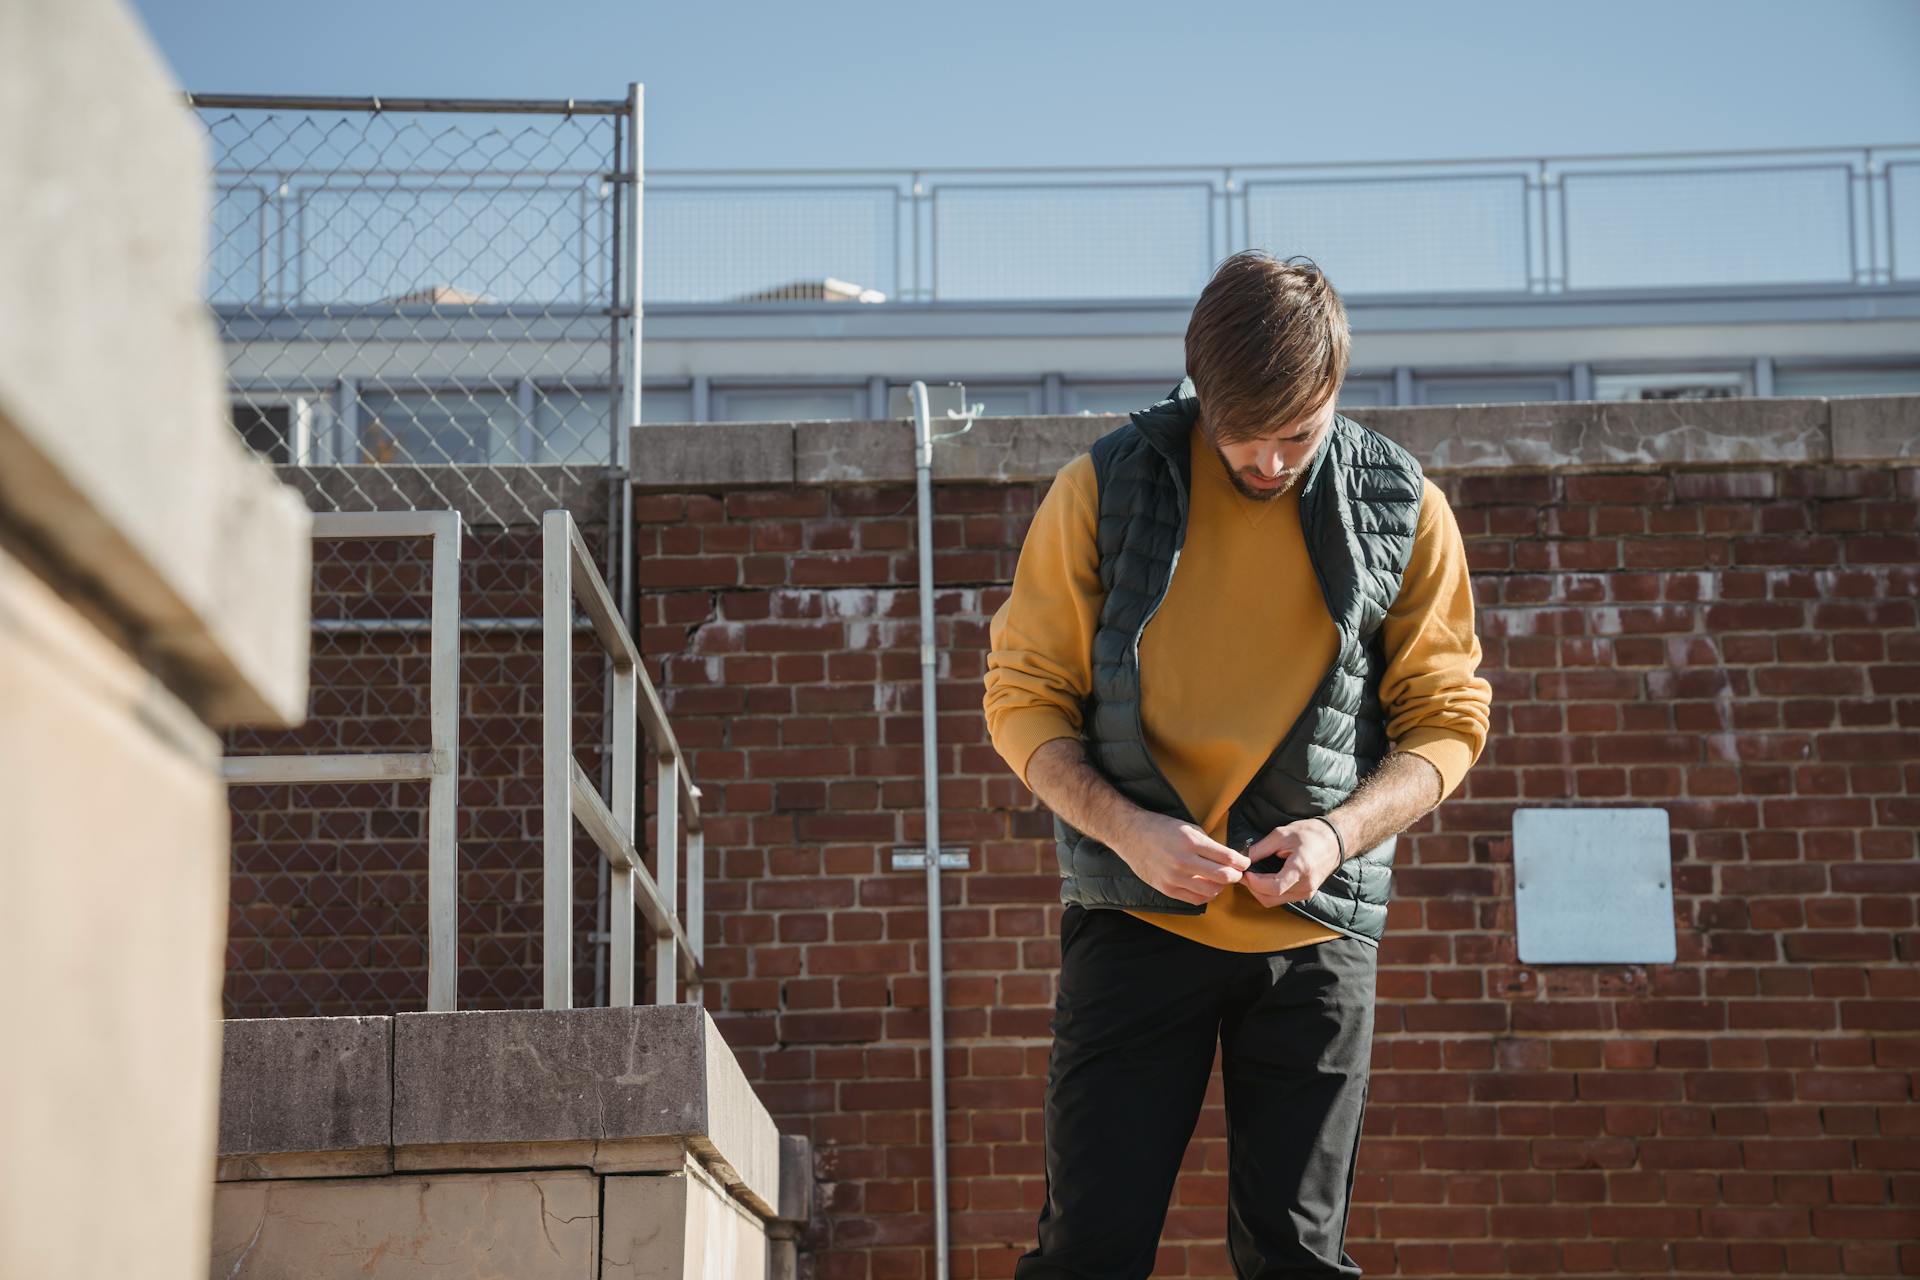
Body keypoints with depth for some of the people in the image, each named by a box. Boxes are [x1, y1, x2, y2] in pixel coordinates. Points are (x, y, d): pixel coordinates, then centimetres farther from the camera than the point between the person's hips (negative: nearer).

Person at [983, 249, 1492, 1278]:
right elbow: (1021, 695, 0)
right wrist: (1127, 829, -16)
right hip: (1136, 919, -1)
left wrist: (1340, 830, -14)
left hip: (1317, 925, 1)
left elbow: (1447, 718, 5)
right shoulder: (1104, 490, -4)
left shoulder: (1401, 510, 0)